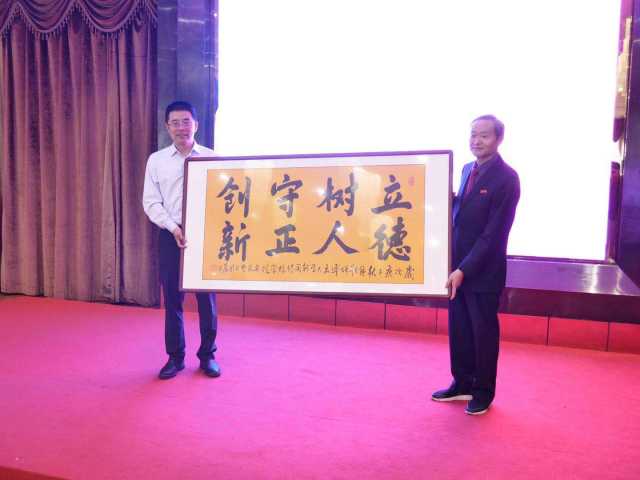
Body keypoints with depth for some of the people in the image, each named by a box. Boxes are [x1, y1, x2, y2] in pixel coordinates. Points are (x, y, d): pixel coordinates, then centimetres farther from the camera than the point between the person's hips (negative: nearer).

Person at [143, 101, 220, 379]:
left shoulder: (211, 158, 4)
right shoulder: (157, 160, 6)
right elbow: (150, 202, 1)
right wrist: (174, 228, -13)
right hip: (171, 236, 1)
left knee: (207, 297, 4)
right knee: (172, 298, 5)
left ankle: (207, 355, 18)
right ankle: (175, 357, 19)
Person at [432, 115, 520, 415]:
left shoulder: (506, 178, -15)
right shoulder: (468, 169, 9)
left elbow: (494, 233, -19)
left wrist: (465, 269, -21)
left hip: (483, 271, -7)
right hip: (458, 266, 7)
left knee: (483, 332, 8)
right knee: (458, 329, 15)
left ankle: (483, 392, 26)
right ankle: (462, 383, 32)